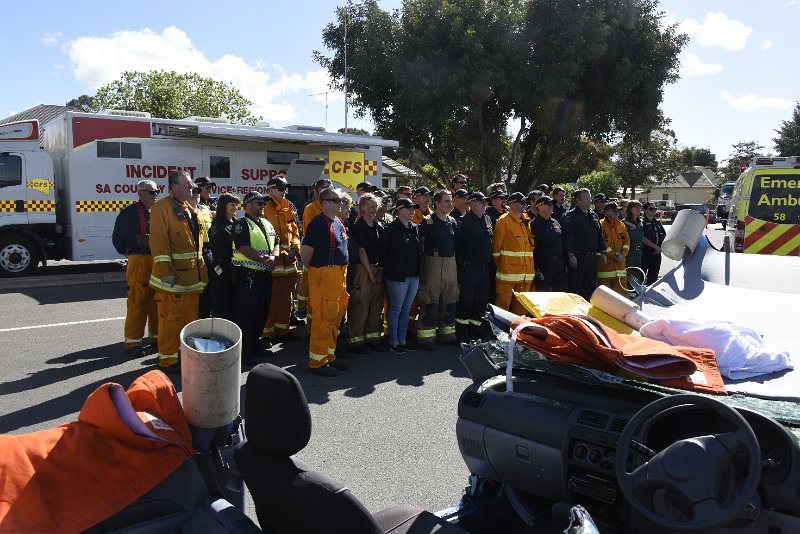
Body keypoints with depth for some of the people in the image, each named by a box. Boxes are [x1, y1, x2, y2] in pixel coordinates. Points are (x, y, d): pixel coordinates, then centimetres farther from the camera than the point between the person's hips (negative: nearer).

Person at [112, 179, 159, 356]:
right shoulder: (130, 212, -5)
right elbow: (118, 238, -2)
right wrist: (130, 254, 3)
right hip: (139, 263, -6)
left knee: (158, 301, 12)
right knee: (138, 303, -4)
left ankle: (157, 336, 24)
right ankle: (133, 341, 4)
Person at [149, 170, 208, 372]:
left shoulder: (190, 210, 17)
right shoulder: (162, 207, -10)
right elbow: (158, 240, -17)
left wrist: (201, 268, 17)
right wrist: (166, 271, -22)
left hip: (192, 274, 8)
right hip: (173, 275, -8)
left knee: (191, 316, 15)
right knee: (171, 317, -2)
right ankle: (168, 359, 9)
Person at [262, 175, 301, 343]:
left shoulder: (287, 209, 15)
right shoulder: (265, 209, -7)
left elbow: (294, 231, 15)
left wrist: (294, 249, -2)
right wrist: (281, 253, -16)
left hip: (290, 262, 7)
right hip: (273, 261, -7)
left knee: (286, 298, 14)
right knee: (271, 299, -3)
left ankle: (282, 329, 25)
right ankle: (266, 333, 5)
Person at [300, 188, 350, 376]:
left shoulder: (338, 222, 16)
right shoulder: (319, 223, -13)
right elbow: (305, 251, -16)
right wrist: (313, 268, 0)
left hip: (340, 274, 9)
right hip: (324, 274, -9)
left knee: (336, 317, 14)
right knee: (323, 318, -5)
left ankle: (329, 355, 25)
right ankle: (317, 361, 4)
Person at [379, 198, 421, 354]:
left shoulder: (414, 228, 10)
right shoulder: (391, 229, -11)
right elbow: (382, 251, -10)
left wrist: (417, 270, 12)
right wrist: (389, 268, -4)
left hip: (413, 276, 7)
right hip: (397, 276, -7)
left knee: (406, 309, 14)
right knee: (395, 310, 3)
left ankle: (402, 339, 25)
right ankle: (393, 342, 14)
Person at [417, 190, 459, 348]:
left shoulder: (452, 222, 12)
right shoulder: (428, 221, -7)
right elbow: (419, 244, -6)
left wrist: (453, 260, 17)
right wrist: (421, 265, -7)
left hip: (450, 264, 7)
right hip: (433, 265, -7)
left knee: (449, 301, 12)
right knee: (430, 302, -5)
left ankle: (446, 333, 25)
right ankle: (426, 336, 2)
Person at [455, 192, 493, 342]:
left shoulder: (487, 219, 13)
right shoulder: (464, 220, -10)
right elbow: (457, 244, -12)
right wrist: (460, 264, -12)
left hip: (484, 268, 7)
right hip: (469, 268, -7)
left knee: (481, 300, 12)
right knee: (466, 300, -2)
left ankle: (476, 331, 24)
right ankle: (462, 333, 9)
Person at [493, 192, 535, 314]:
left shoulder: (526, 222, 15)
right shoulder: (504, 220, -5)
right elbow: (497, 245, -5)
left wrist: (530, 267, 16)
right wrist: (499, 265, -3)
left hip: (526, 272, 7)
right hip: (508, 271, -7)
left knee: (521, 305, 12)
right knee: (503, 304, -4)